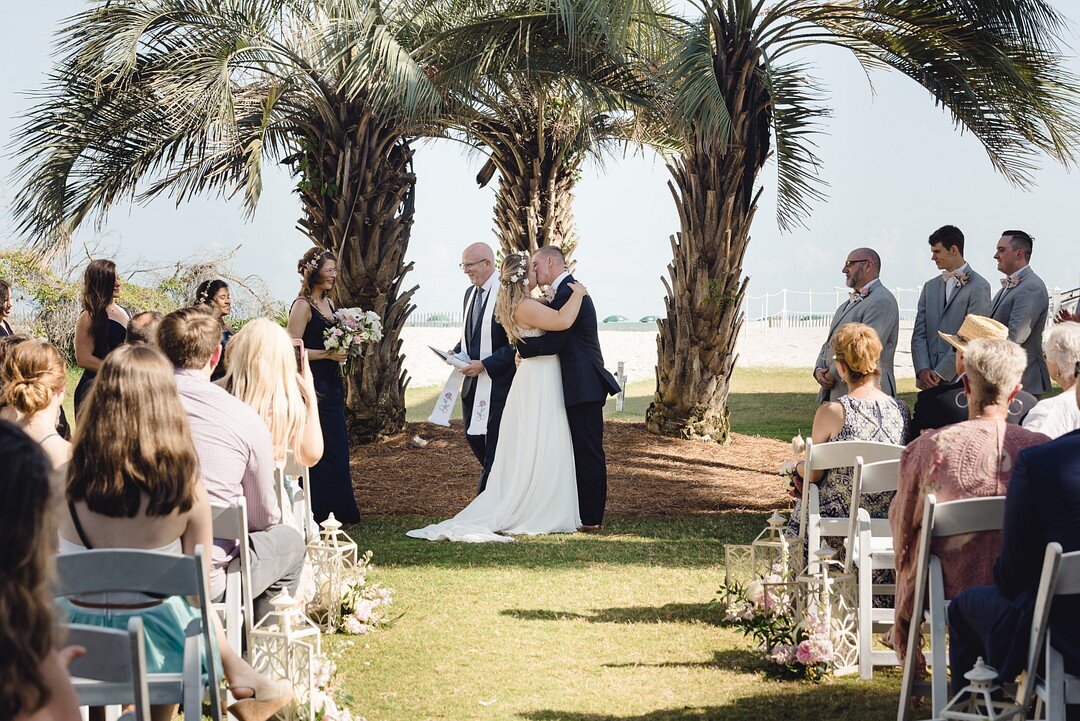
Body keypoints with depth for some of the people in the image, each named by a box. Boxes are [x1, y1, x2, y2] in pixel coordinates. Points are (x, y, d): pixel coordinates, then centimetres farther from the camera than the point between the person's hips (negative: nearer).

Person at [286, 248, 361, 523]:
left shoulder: (327, 302, 14)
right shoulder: (302, 305, -13)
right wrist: (328, 354, -21)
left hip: (331, 384, 9)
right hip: (312, 385, -9)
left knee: (337, 447, 12)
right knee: (319, 450, -5)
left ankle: (339, 511, 20)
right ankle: (318, 512, 2)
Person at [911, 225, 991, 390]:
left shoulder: (978, 287, -4)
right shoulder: (930, 287, 18)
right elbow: (919, 333, 12)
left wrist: (940, 374, -12)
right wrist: (922, 369, -4)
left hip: (960, 381, -5)